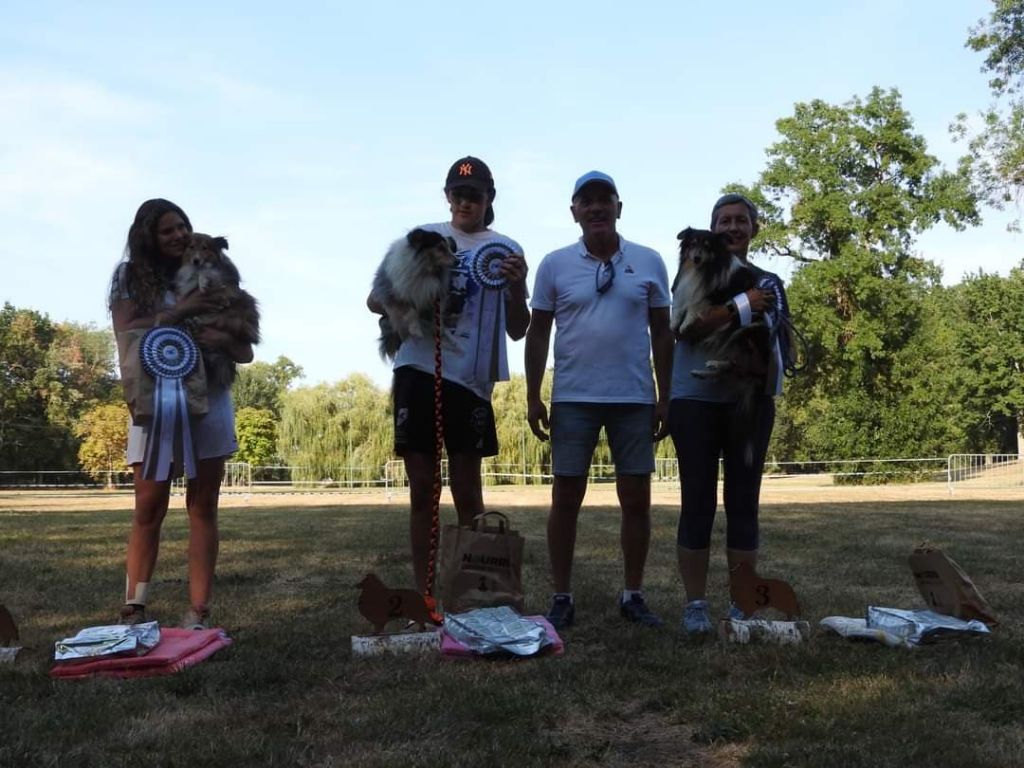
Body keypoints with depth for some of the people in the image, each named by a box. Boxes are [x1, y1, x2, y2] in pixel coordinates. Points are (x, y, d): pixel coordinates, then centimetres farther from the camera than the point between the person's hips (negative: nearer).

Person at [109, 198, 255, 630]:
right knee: (149, 508, -3)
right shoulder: (132, 276, 7)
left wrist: (223, 340, -15)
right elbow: (125, 333, -8)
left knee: (202, 508, 0)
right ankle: (134, 610, 6)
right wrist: (179, 312, -14)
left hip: (208, 400, 1)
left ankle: (198, 615, 2)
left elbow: (246, 353, 6)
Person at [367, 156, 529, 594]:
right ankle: (422, 593, 14)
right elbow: (376, 302, 10)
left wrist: (517, 287, -10)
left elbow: (517, 331, 9)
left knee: (467, 491, 3)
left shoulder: (505, 250, 10)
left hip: (470, 378, -1)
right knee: (421, 489, 6)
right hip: (417, 371, 1)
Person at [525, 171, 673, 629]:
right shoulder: (555, 264, 3)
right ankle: (562, 598, 14)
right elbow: (538, 333, 5)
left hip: (635, 401, 1)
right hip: (573, 400, -1)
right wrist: (533, 397, 0)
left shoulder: (649, 262, 5)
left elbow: (662, 332, 7)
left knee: (637, 501, 6)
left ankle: (633, 595, 20)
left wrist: (665, 397, 4)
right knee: (565, 499, 3)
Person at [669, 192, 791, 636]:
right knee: (698, 502, -1)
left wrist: (771, 385, -6)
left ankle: (742, 604, 10)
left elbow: (778, 342, 11)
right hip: (696, 401, -2)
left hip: (751, 402, 3)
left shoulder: (769, 283, 13)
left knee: (744, 502, 4)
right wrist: (742, 305, -16)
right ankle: (695, 604, 4)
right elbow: (688, 327, -11)